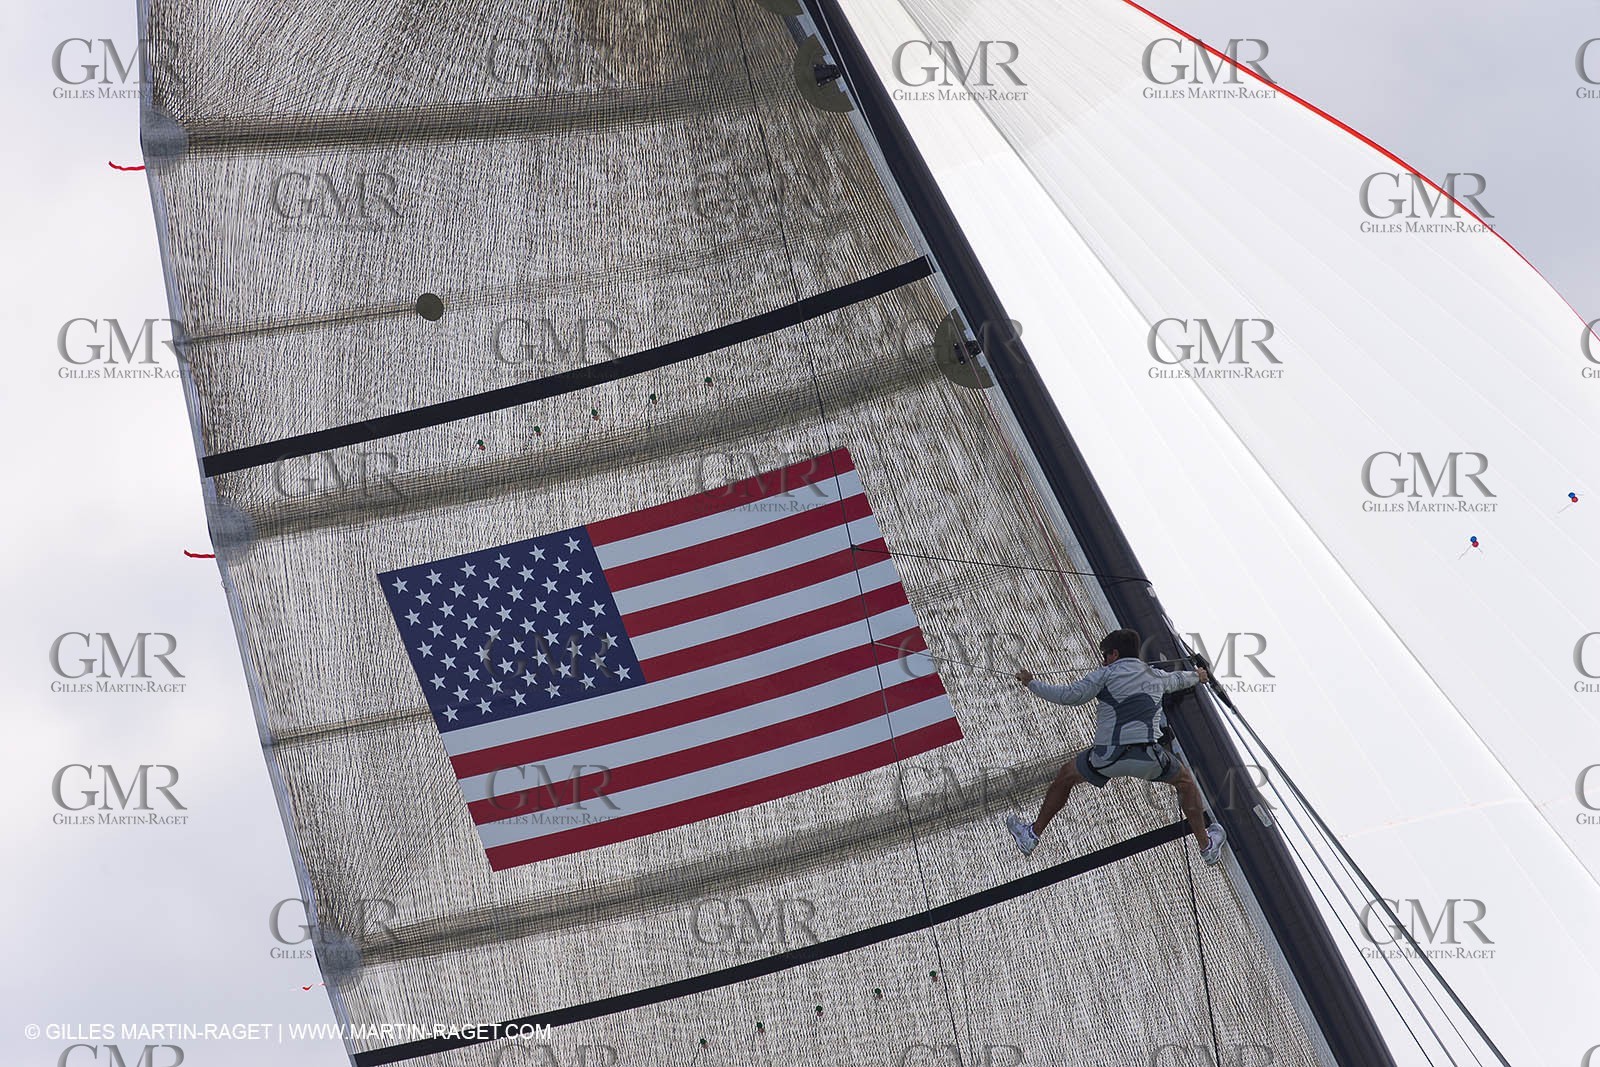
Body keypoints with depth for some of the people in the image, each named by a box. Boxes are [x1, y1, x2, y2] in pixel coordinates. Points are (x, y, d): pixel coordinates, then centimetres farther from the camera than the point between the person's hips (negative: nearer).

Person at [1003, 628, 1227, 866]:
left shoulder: (1106, 674, 6)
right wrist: (1197, 676, 66)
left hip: (1107, 757, -2)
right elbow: (1177, 679, 42)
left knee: (1066, 775, 24)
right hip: (1147, 757, 2)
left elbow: (1069, 695, -2)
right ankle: (1206, 846, 32)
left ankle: (1032, 834, 29)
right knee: (1185, 781, 30)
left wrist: (1031, 683, 10)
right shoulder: (1156, 676, 20)